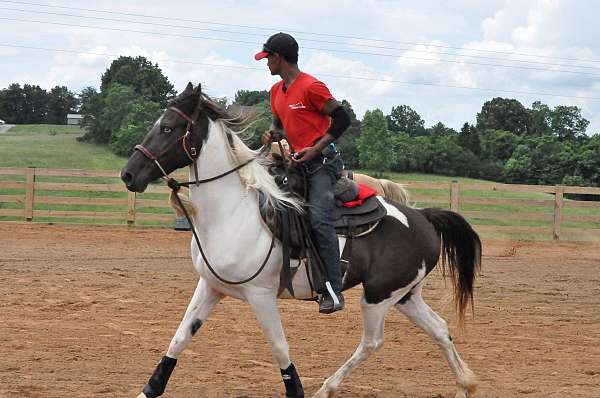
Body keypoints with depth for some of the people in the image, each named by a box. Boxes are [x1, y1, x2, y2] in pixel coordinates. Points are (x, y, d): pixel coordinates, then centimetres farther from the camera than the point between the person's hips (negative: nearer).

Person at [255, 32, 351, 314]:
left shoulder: (311, 87, -12)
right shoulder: (276, 91, 14)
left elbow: (342, 119, -13)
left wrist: (315, 150, -19)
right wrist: (272, 134, 1)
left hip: (322, 161, -9)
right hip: (297, 162, 9)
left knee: (319, 218, -23)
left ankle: (333, 291, -23)